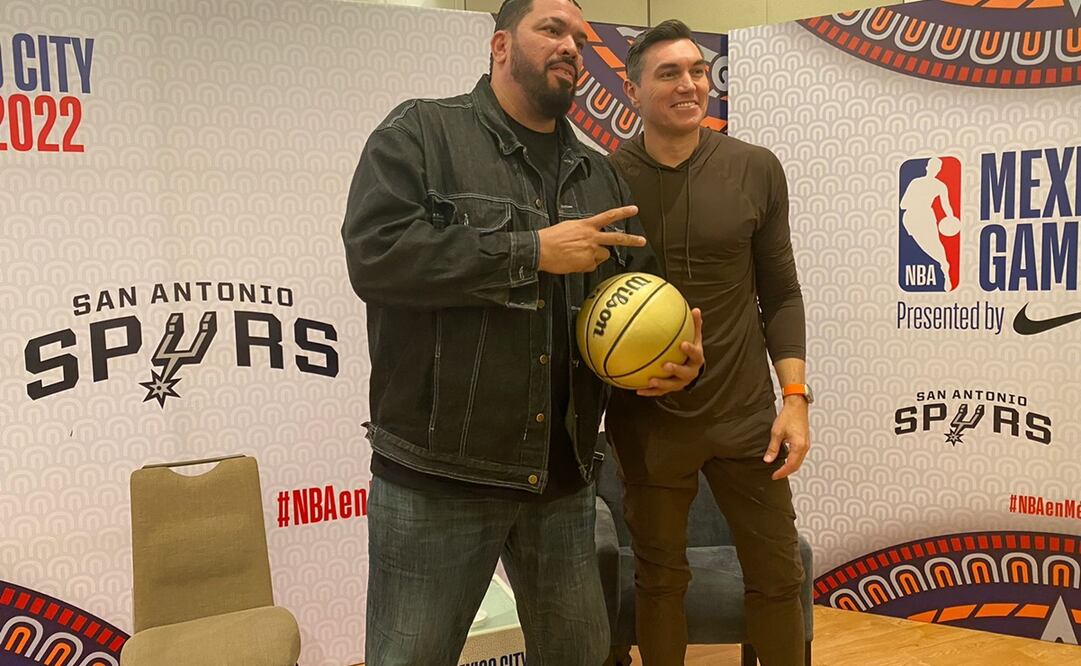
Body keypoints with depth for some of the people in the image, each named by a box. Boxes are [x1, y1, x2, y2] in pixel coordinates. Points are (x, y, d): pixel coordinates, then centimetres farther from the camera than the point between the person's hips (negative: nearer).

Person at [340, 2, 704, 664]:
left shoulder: (601, 175, 15)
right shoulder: (420, 132, -2)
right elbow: (375, 253, -18)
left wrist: (673, 354, -3)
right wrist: (532, 251, -16)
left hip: (563, 476, 6)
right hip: (435, 474, -5)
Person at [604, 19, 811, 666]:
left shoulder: (756, 170, 0)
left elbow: (781, 294, 3)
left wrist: (794, 397, -4)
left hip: (746, 414, 2)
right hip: (646, 418, -1)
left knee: (779, 574, 11)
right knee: (660, 575, 14)